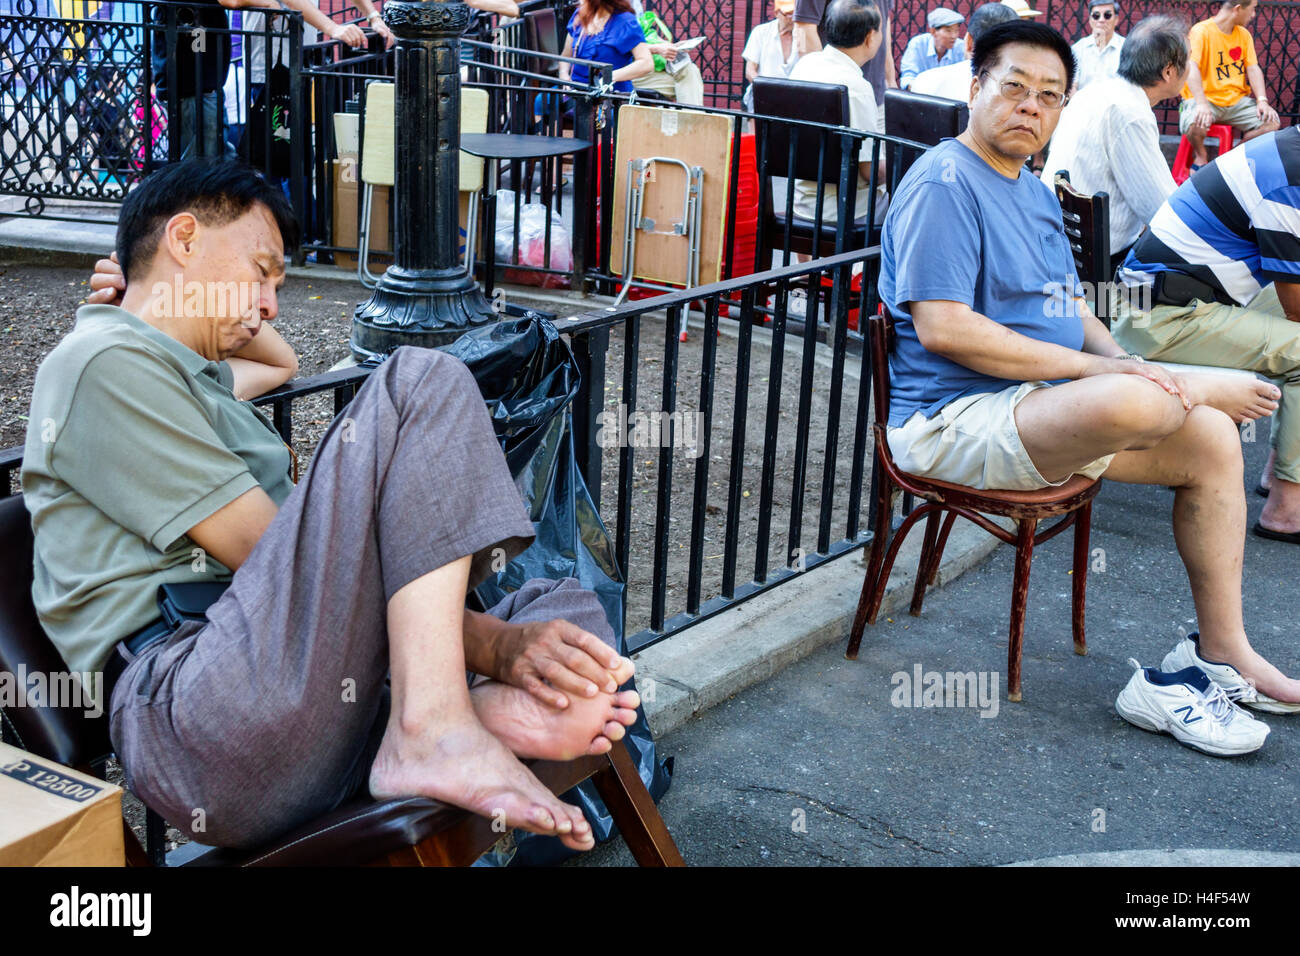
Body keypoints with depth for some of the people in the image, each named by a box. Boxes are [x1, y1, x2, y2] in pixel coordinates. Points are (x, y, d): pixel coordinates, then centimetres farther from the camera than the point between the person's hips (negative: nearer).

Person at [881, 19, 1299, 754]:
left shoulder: (1035, 192, 19)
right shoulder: (944, 183, -13)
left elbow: (1068, 309, 23)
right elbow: (942, 328, -23)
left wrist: (1122, 359, -1)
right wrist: (1095, 370, -21)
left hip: (1047, 407, 10)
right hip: (955, 419, -10)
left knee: (1213, 441, 2)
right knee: (1136, 405, -36)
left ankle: (1224, 653, 10)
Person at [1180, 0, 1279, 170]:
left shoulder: (1244, 34, 12)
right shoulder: (1201, 31, -11)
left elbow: (1253, 68, 6)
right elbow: (1192, 68, -24)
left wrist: (1262, 100, -11)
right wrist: (1201, 104, -38)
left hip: (1237, 100, 6)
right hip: (1206, 98, -6)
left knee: (1272, 122, -15)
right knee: (1195, 124, -37)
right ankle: (1201, 156, -1)